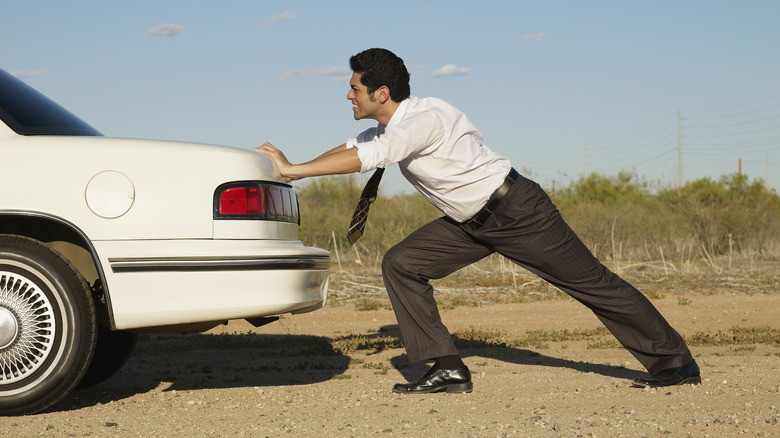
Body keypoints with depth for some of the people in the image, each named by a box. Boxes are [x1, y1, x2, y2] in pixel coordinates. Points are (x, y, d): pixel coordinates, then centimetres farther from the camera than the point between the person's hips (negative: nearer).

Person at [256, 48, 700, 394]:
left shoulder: (426, 118, -27)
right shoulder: (388, 126, 3)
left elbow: (367, 158, -35)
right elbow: (351, 149, 15)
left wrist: (293, 169, -31)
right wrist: (289, 169, 3)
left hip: (519, 211, -9)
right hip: (470, 223, 9)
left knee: (592, 282, -1)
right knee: (401, 264, -4)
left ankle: (674, 360, 12)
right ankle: (449, 370, -3)